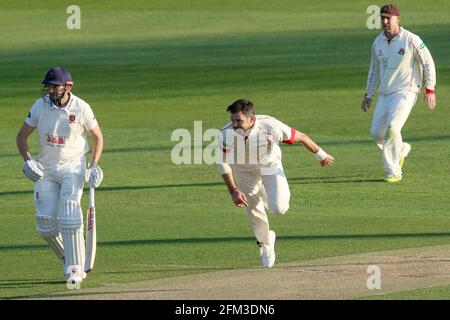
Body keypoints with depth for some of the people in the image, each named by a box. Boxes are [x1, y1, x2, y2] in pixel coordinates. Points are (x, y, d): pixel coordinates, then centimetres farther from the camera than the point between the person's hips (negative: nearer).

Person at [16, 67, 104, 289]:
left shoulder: (81, 108, -10)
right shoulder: (41, 106, -6)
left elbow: (97, 136, 5)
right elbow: (22, 135, 4)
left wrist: (94, 165, -7)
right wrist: (27, 159, -13)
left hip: (73, 166, -3)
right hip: (45, 169, 3)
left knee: (69, 218, -17)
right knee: (45, 224, -2)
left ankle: (75, 269, -11)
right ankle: (68, 257, 23)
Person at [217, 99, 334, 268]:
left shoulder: (270, 127, -36)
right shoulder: (226, 135, -33)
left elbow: (300, 137, -19)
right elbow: (223, 163, -15)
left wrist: (321, 155, -5)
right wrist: (233, 190, -20)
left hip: (270, 166, -1)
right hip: (243, 170, 1)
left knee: (279, 208, -15)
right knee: (253, 211, 5)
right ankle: (265, 242, 35)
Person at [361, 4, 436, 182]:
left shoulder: (411, 40, -12)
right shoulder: (378, 42, 6)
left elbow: (428, 62, -7)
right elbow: (374, 70, 17)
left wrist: (430, 90, -10)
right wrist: (369, 95, 17)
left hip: (405, 92, -7)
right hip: (385, 94, 7)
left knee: (392, 129, -21)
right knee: (377, 132, 5)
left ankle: (393, 172, -12)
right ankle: (401, 150, 34)